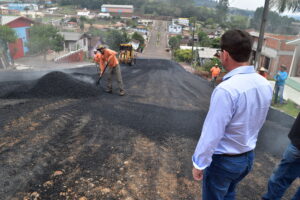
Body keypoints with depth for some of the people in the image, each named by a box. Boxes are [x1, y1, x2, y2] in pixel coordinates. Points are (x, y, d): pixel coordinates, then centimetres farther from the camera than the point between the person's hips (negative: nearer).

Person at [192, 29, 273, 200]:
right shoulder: (265, 85, -6)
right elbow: (257, 123, 5)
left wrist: (199, 164, -14)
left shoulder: (226, 89, -32)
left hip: (223, 160, -6)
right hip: (249, 156, 7)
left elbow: (212, 133, -27)